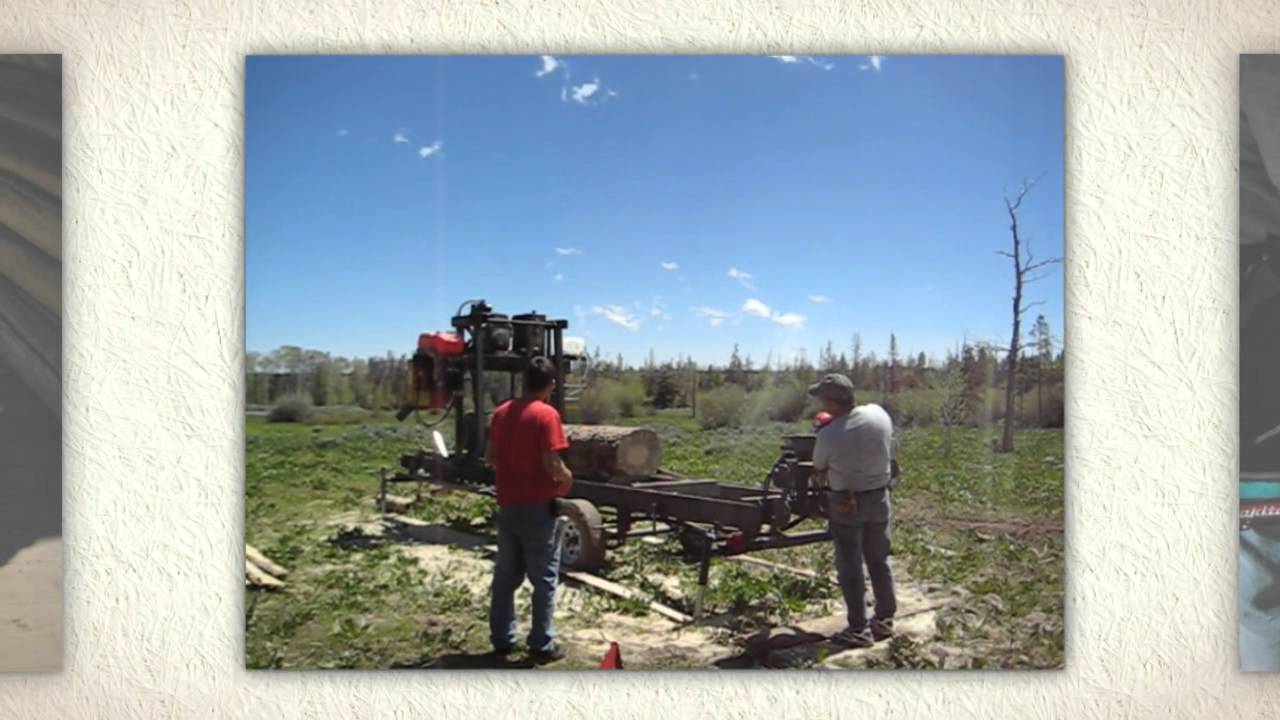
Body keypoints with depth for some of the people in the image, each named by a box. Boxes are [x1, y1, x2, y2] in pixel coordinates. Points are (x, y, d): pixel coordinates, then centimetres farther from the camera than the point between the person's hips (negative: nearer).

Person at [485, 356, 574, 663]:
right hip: (539, 506, -6)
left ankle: (501, 639, 22)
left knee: (506, 573, 15)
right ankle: (542, 644, 8)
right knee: (544, 577, 4)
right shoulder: (546, 414, -15)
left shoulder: (502, 412, 5)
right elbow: (552, 464, -20)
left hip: (507, 504, 6)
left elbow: (490, 457, 12)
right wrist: (567, 478, -1)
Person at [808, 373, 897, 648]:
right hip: (879, 497, 5)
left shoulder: (828, 435, -22)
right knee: (880, 561, 18)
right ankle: (884, 619, 29)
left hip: (847, 503, -5)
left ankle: (858, 629, 7)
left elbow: (819, 469, -6)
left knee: (850, 566, 5)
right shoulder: (879, 414, -10)